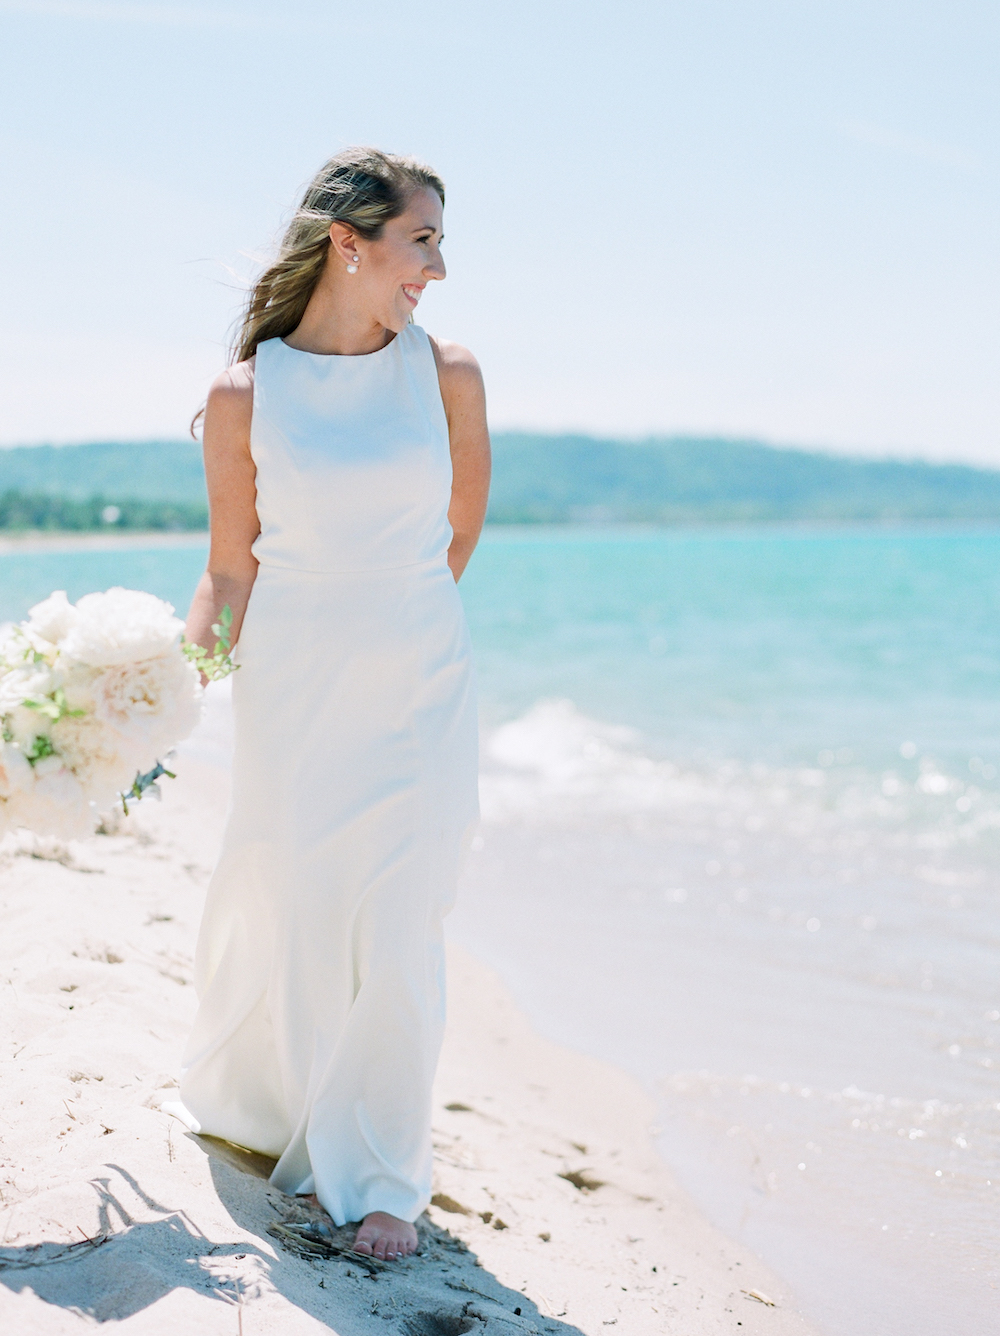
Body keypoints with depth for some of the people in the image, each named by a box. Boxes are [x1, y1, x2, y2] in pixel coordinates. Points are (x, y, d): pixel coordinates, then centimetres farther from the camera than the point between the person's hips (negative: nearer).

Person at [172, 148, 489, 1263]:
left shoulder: (448, 374, -2)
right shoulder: (244, 396, -5)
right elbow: (231, 573, 2)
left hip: (419, 689, 1)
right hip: (291, 690, 0)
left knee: (396, 932, 1)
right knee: (285, 912, 10)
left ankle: (379, 1175, 18)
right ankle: (256, 1098, 41)